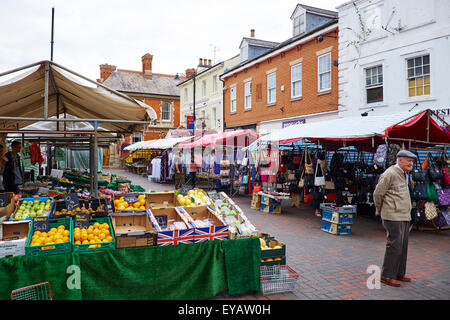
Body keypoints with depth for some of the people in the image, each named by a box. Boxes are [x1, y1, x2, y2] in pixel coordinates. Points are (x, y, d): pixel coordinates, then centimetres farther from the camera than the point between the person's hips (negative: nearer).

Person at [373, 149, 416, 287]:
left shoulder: (404, 175, 18)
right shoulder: (390, 174, -13)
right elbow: (377, 193, -12)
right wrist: (380, 210, 0)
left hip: (404, 216, 9)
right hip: (393, 216, -9)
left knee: (403, 246, 13)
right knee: (394, 245, -7)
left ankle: (399, 273, 24)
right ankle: (387, 275, 2)